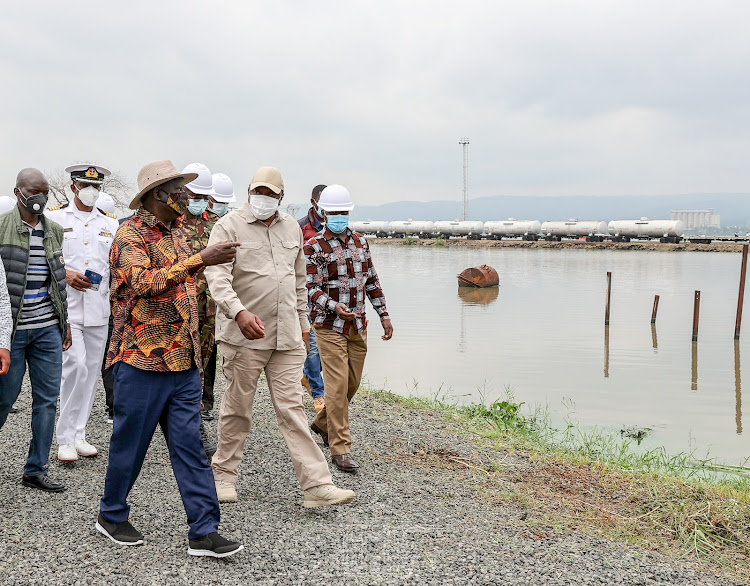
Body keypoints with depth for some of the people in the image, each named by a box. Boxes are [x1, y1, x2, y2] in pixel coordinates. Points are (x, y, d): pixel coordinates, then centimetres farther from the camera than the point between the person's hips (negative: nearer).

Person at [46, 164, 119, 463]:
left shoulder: (110, 223, 15)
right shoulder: (54, 217, 4)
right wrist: (65, 274, -13)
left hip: (99, 307, 4)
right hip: (66, 305, -4)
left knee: (92, 371, 6)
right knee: (76, 365, -15)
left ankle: (78, 435, 18)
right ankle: (65, 438, -4)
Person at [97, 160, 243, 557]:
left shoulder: (176, 234, 15)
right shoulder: (131, 233, -9)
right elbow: (143, 282, -27)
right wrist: (199, 260, -32)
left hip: (183, 361, 7)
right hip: (142, 360, -7)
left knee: (189, 445, 3)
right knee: (130, 443, 6)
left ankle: (203, 532, 4)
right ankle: (111, 516, 27)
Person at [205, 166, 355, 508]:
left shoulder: (292, 228, 14)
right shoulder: (229, 227, -6)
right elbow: (217, 276, -19)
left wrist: (303, 323, 22)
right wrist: (239, 312, -35)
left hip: (287, 337, 4)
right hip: (244, 335, -4)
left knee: (292, 408, 2)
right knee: (237, 408, 6)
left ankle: (317, 486, -2)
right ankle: (223, 475, 24)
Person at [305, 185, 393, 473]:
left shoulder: (361, 241, 11)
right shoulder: (314, 247, -6)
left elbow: (371, 281, 17)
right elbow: (312, 288, -12)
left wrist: (383, 314, 13)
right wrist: (334, 307, -30)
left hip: (358, 325, 6)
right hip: (329, 326, -6)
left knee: (352, 383, 12)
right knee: (338, 384, -9)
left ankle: (322, 423, 36)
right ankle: (340, 447, -2)